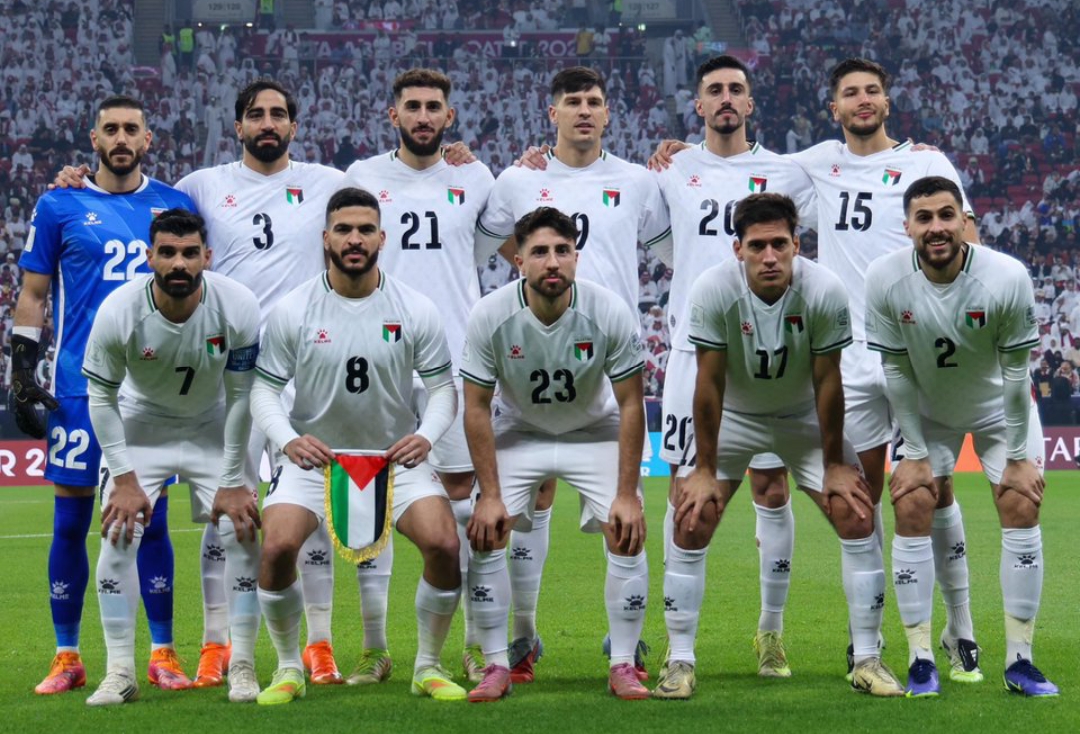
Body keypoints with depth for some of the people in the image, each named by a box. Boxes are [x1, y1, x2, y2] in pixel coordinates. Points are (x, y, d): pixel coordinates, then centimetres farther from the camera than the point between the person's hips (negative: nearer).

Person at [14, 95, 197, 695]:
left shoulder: (176, 206, 8)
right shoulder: (59, 207, 3)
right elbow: (33, 295, 7)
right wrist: (22, 372, -1)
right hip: (80, 388, -1)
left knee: (152, 520, 3)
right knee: (71, 521, 1)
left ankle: (163, 654, 10)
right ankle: (67, 658, 9)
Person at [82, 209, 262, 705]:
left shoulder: (238, 308, -26)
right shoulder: (118, 311, -27)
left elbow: (241, 397, -15)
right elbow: (101, 396, -14)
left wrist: (233, 482, -13)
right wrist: (124, 478, -16)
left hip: (212, 426, 0)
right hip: (140, 425, 0)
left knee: (243, 531, -10)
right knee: (117, 534, -12)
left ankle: (242, 667, 1)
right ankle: (120, 673, -3)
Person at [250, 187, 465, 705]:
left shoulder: (416, 311, -6)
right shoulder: (291, 312, -8)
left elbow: (443, 387, -1)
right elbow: (264, 390, -4)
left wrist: (425, 435, -21)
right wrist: (289, 440, -22)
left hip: (396, 455, 1)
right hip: (314, 456, 0)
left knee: (444, 544, -20)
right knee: (276, 547, -23)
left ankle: (429, 667, 3)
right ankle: (289, 670, 1)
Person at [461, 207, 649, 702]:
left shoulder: (610, 314, -24)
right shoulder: (489, 317, -23)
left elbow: (631, 405, -15)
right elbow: (477, 408, -14)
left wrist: (627, 494, -18)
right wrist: (490, 495, -18)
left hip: (595, 432, 0)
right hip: (518, 433, 0)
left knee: (627, 535, -16)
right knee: (484, 534, -15)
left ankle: (623, 667, -3)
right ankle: (496, 667, -4)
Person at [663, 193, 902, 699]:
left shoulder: (824, 292, -27)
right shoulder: (713, 291, -28)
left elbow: (827, 382, -16)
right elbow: (709, 384, -20)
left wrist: (835, 464, -10)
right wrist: (705, 469, -15)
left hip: (804, 416, 1)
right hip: (731, 416, 0)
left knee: (857, 518, -10)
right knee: (690, 523, -13)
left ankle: (867, 660, 1)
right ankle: (680, 663, -2)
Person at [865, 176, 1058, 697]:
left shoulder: (1007, 278, -29)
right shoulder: (885, 280, -25)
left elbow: (1016, 372, -20)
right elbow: (897, 372, -14)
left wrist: (1018, 456, -16)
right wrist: (915, 453, -12)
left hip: (999, 408, -1)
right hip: (928, 412, 1)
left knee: (1021, 508, -11)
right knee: (912, 509, -11)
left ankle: (1019, 661, -3)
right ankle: (920, 659, -3)